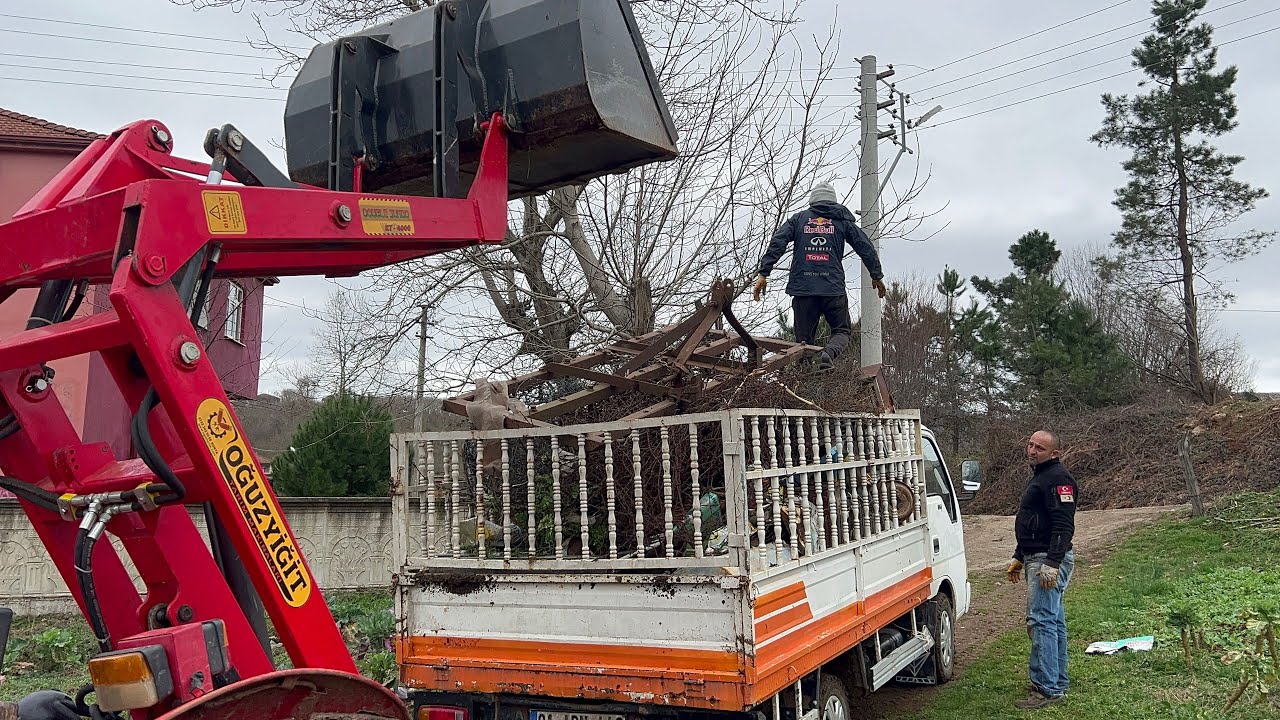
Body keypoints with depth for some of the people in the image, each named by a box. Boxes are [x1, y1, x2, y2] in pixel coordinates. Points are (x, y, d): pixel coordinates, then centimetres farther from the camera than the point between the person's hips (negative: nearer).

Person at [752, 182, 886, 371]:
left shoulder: (798, 218, 13)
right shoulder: (842, 220, 12)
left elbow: (777, 243, 1)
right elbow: (866, 248, 12)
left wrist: (763, 273, -1)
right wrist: (877, 276, 22)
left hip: (802, 287, 1)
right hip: (833, 289, -1)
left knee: (804, 339, 9)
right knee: (842, 330, 13)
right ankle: (829, 352, -18)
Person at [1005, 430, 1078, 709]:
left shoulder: (1058, 479, -14)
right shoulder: (1040, 477, 20)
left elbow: (1063, 526, -23)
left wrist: (1051, 563, -27)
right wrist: (1018, 558, 28)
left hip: (1050, 561, -11)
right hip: (1036, 559, 11)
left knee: (1041, 621, -12)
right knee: (1053, 620, 15)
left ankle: (1047, 688, -10)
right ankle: (1058, 681, 23)